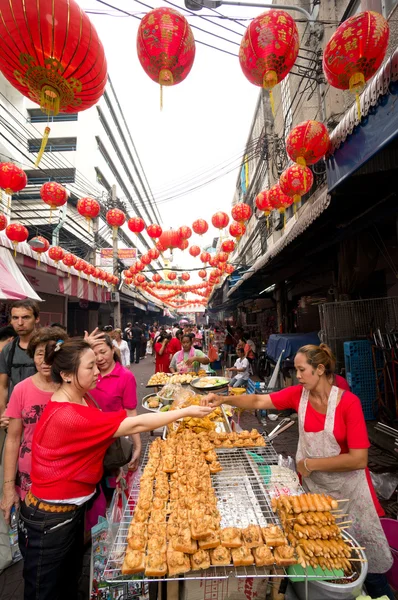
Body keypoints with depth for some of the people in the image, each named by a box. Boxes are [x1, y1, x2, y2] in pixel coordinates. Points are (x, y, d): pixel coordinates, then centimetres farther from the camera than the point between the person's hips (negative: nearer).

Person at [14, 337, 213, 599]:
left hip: (73, 508, 8)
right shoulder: (67, 416, -34)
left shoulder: (80, 399, -2)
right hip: (51, 518, -8)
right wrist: (186, 411, -27)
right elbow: (134, 425, -33)